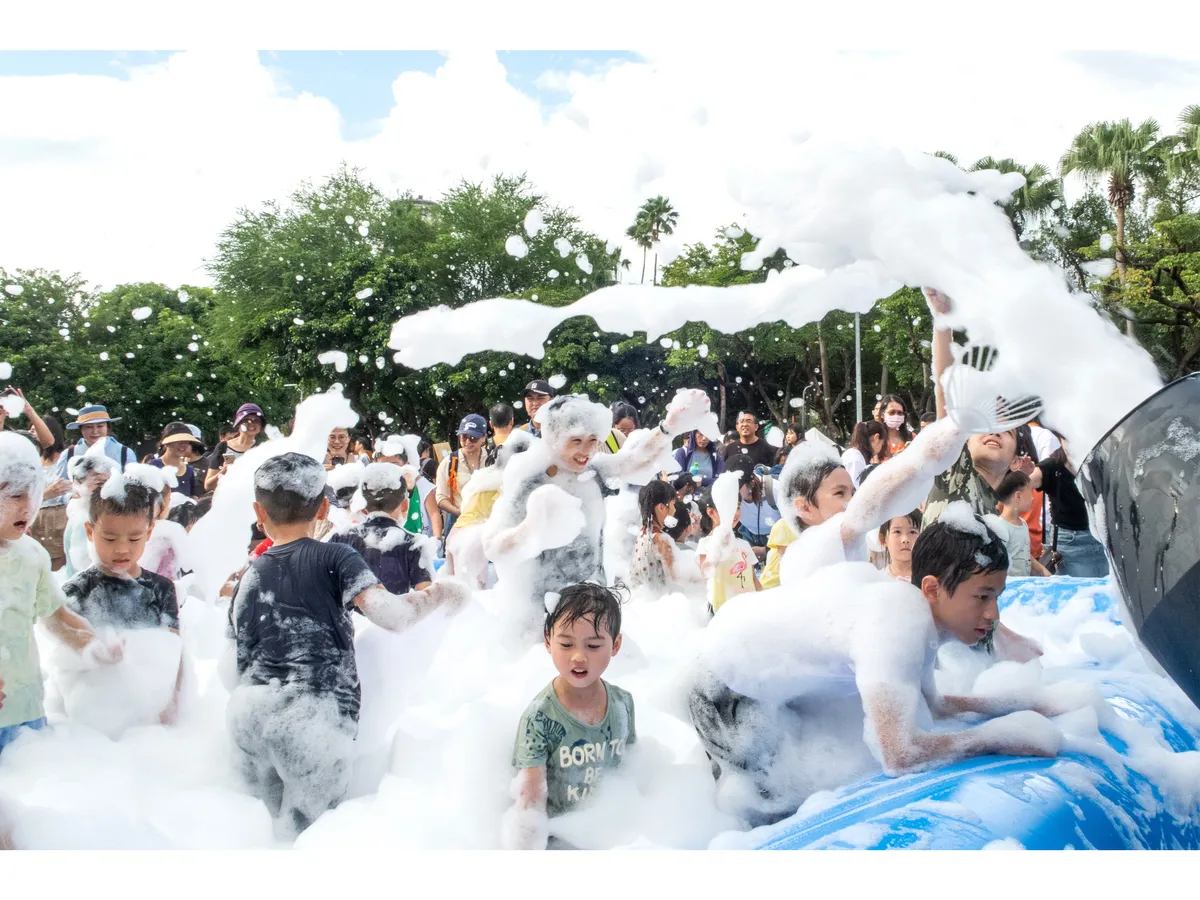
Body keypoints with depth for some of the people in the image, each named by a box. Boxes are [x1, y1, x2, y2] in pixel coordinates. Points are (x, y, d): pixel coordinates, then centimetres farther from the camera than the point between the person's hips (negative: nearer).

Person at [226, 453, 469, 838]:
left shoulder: (250, 578, 17)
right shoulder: (334, 557, 3)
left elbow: (234, 671, 17)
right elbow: (390, 615, -13)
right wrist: (439, 593, 4)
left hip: (248, 712, 5)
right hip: (316, 715, -5)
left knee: (267, 825, 19)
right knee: (301, 833, 2)